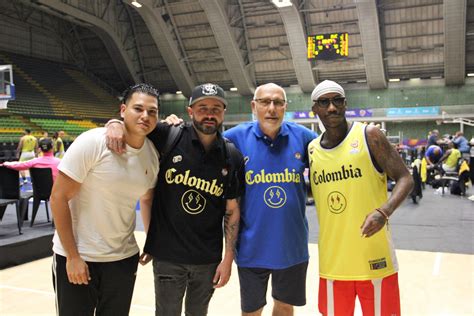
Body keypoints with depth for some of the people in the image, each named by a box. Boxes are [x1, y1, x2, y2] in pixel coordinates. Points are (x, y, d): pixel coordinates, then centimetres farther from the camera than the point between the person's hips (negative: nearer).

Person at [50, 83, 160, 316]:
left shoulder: (153, 154, -1)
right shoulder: (92, 142, -17)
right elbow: (58, 197, -15)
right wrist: (72, 256, -15)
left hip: (124, 257, 5)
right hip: (77, 256, -4)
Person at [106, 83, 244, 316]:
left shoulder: (233, 157, -3)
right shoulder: (168, 138, -9)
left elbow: (232, 210, 1)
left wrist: (228, 258, -1)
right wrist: (116, 124, -20)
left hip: (208, 260, 2)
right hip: (167, 255, -2)